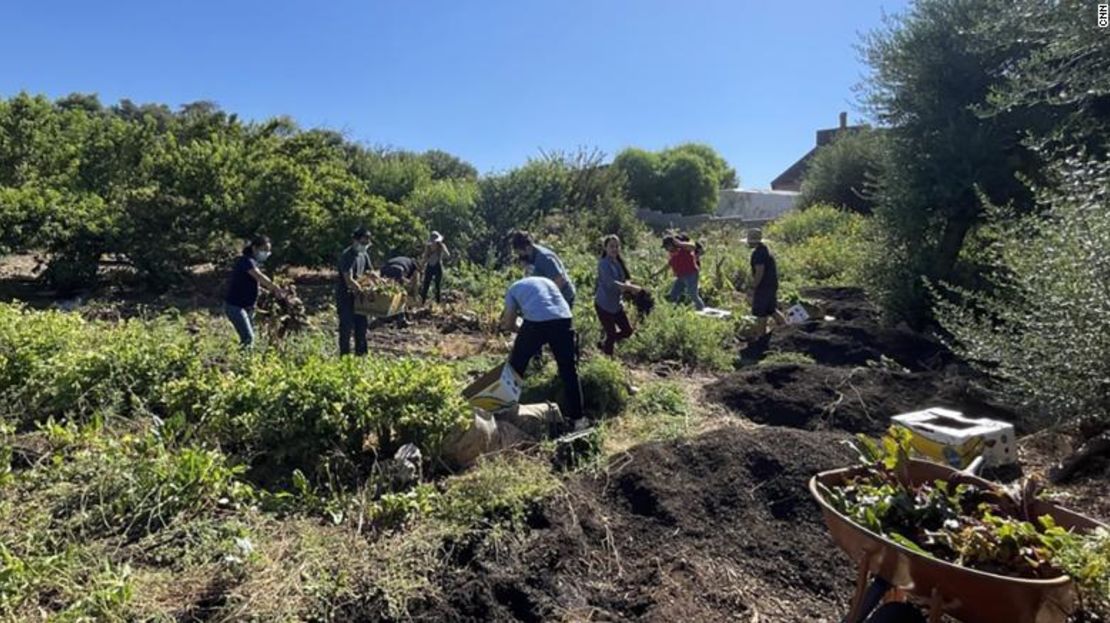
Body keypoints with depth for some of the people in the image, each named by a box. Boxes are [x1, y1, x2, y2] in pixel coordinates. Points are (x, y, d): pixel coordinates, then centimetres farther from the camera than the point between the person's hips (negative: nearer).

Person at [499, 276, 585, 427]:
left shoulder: (514, 289, 24)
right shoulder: (547, 281, 35)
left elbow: (508, 324, 17)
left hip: (536, 322, -3)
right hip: (563, 319, 3)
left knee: (516, 366, 17)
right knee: (569, 370, 14)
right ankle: (577, 418, 17)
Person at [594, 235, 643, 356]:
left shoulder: (619, 262, 7)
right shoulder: (603, 263, -17)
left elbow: (627, 278, 5)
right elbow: (610, 282, -30)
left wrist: (627, 285, -19)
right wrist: (632, 287, -36)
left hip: (616, 304, 8)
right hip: (603, 304, -8)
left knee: (627, 330, 10)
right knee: (612, 334, -3)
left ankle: (604, 345, 29)